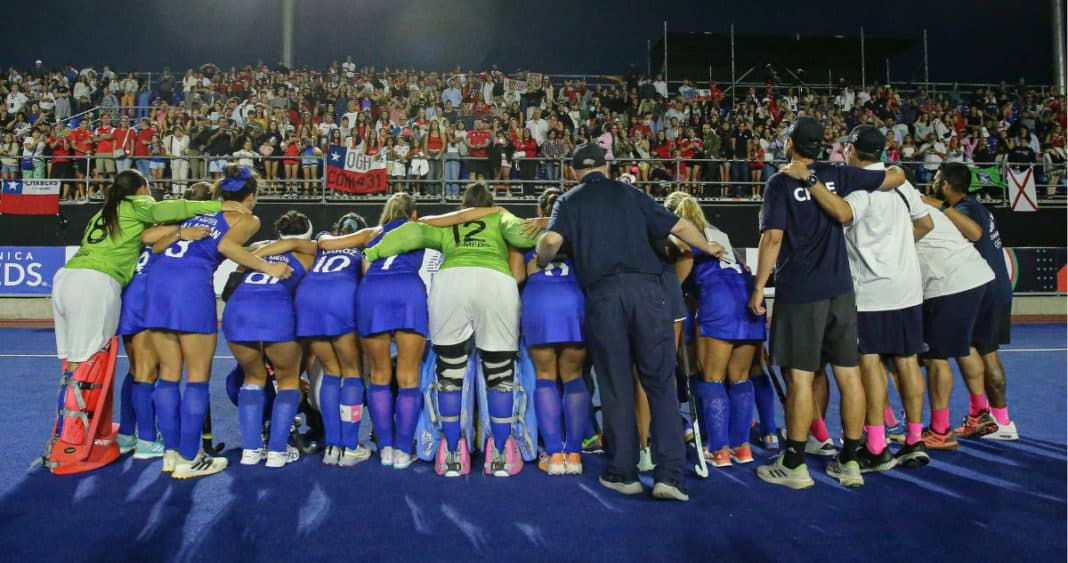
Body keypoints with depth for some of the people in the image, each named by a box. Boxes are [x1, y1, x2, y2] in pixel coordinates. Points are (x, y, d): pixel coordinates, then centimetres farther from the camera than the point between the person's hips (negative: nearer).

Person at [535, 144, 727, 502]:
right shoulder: (631, 194, 19)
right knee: (660, 383, 5)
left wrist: (542, 263, 16)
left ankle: (623, 473, 15)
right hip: (646, 288, 1)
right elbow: (679, 226, 15)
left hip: (603, 294, -1)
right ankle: (669, 475, 2)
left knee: (616, 386, 9)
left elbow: (551, 240, -5)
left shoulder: (569, 201, 14)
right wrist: (710, 248, 31)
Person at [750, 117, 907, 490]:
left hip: (799, 291, -5)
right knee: (848, 374, 8)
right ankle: (850, 462, 16)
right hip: (840, 289, 5)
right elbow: (897, 176, 16)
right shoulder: (837, 175, 9)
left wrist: (759, 286, -8)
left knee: (800, 376, -2)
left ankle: (794, 465, 5)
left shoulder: (780, 182, -4)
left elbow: (773, 237, -13)